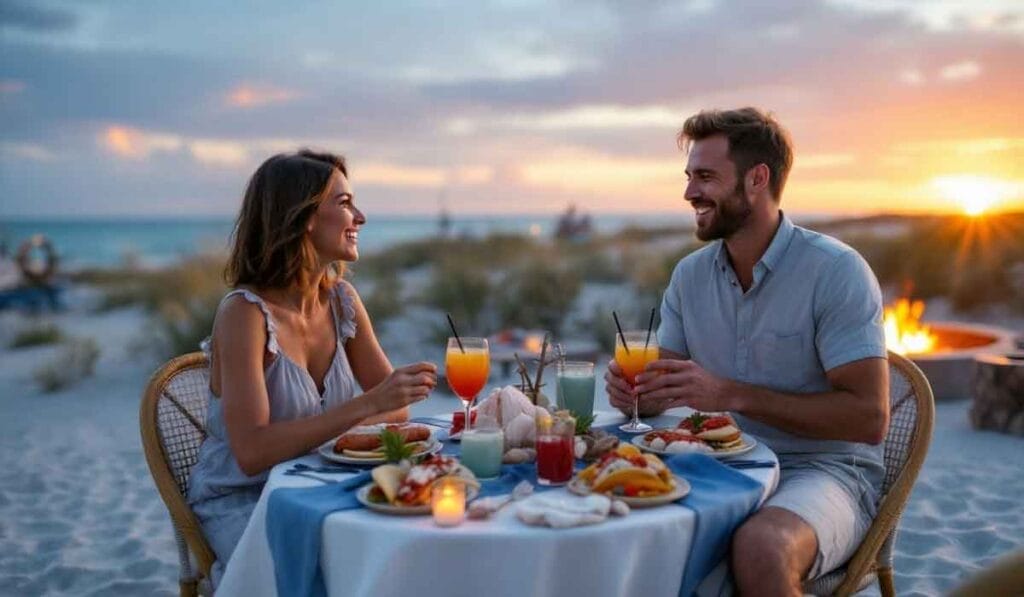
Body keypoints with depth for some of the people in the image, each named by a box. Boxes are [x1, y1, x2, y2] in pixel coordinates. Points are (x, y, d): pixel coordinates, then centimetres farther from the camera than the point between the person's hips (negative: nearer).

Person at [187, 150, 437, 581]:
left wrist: (314, 431, -18)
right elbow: (252, 453, -27)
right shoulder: (245, 313, -20)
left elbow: (395, 407, 1)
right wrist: (367, 405, -31)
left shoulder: (341, 299, -1)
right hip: (240, 502, -5)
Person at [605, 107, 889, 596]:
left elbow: (869, 417, -17)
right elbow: (665, 387, 10)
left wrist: (732, 395, -25)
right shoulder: (689, 275, 5)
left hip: (822, 469, -4)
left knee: (760, 549, -36)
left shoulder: (836, 271, -13)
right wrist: (637, 394, -15)